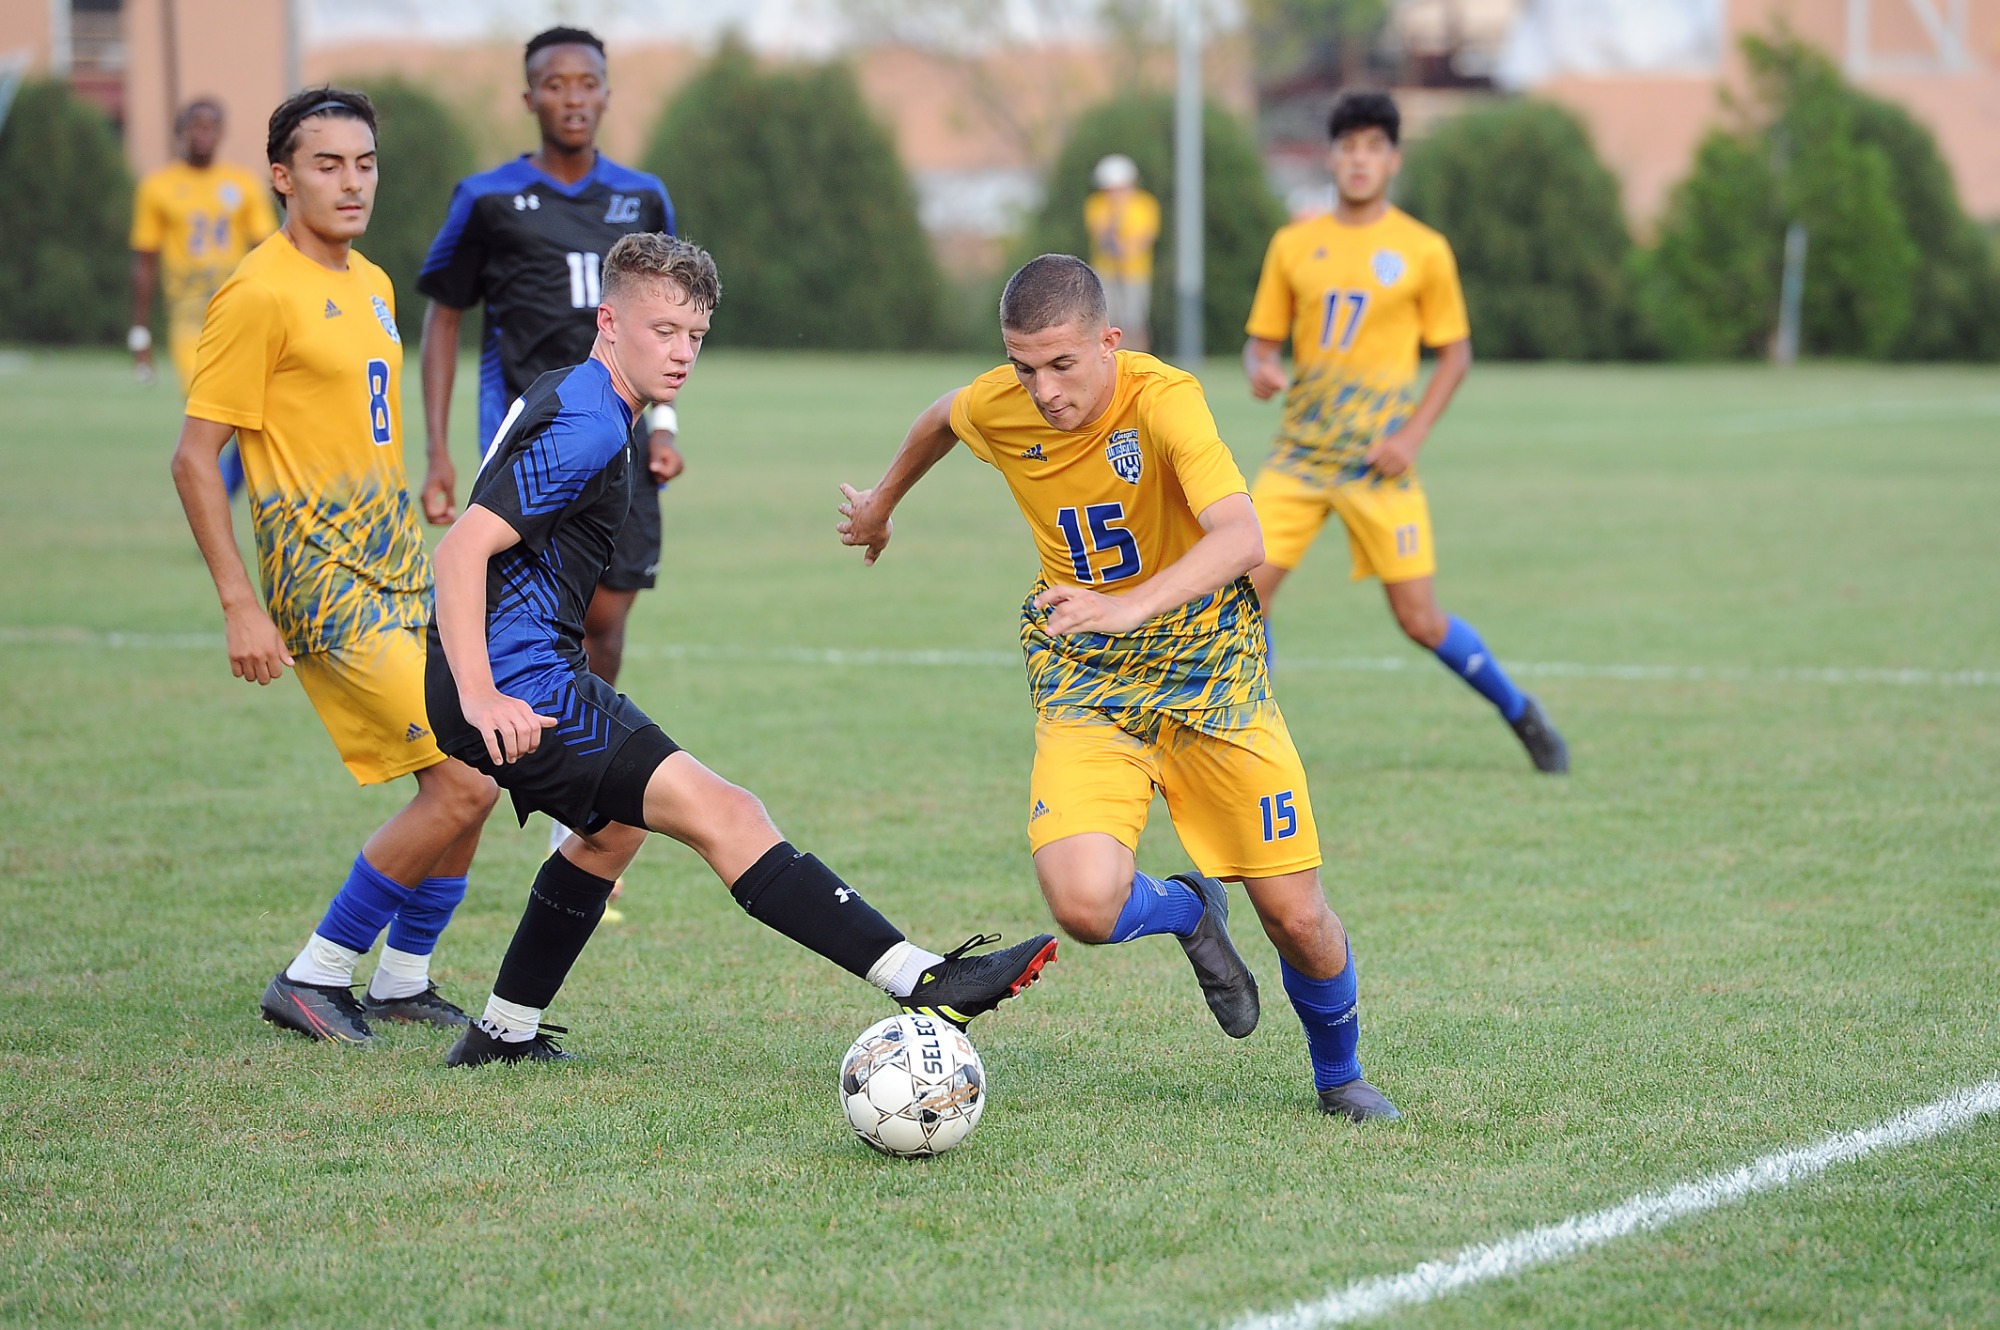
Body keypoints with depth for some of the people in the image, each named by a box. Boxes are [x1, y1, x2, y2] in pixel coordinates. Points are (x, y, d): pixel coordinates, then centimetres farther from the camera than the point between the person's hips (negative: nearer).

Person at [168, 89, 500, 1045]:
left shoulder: (372, 285, 14)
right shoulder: (261, 293, -12)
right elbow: (194, 458, -13)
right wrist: (240, 605, -17)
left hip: (398, 569, 9)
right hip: (327, 580, -9)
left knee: (476, 778, 7)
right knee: (463, 785, -14)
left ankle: (401, 982, 22)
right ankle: (314, 980, -1)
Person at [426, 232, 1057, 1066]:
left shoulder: (569, 399, 16)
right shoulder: (588, 428, -16)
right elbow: (463, 548, -24)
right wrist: (480, 697, -30)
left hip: (522, 679, 11)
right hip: (522, 688, -11)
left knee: (614, 828, 33)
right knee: (720, 813, -19)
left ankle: (503, 1035, 38)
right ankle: (923, 982, -28)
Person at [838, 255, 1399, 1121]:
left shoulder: (1163, 401, -26)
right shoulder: (996, 408, -11)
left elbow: (1241, 537, -42)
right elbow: (942, 417, 16)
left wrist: (1126, 607, -56)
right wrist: (885, 500, 32)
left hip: (1209, 667, -2)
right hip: (1083, 683, 2)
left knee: (1296, 917, -3)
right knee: (1085, 904, -24)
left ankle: (1339, 1075, 30)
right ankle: (1191, 912, 14)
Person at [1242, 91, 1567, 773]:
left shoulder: (1423, 250, -2)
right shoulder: (1293, 244, 5)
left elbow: (1456, 352, 3)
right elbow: (1262, 338, 11)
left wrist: (1411, 435, -9)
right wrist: (1260, 368, -13)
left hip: (1378, 460, -3)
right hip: (1299, 453, 3)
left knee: (1420, 619, -4)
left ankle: (1521, 714, 19)